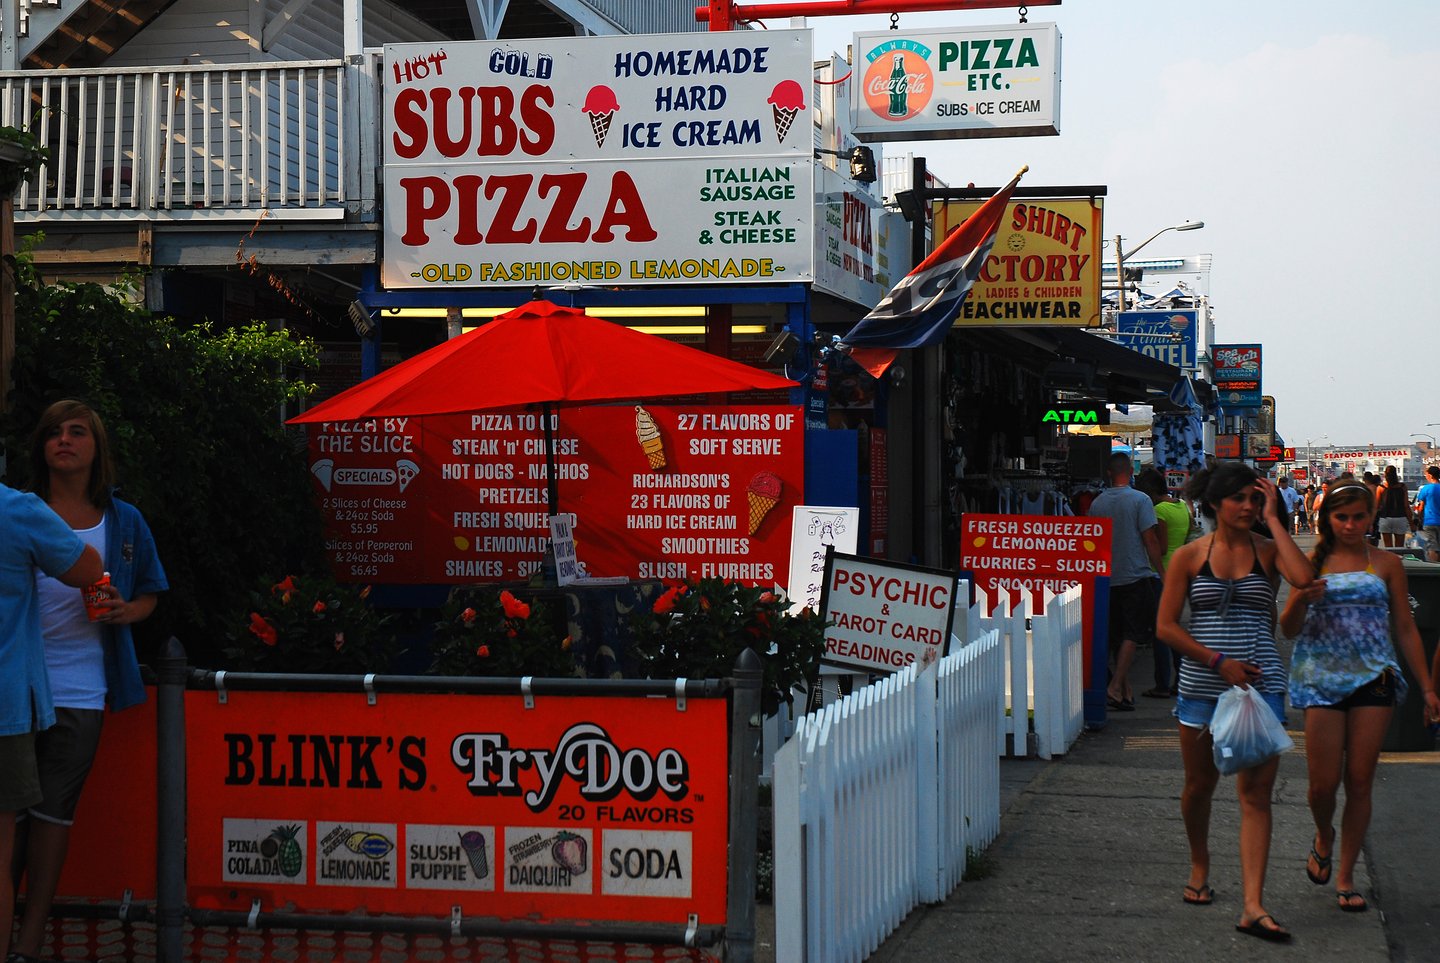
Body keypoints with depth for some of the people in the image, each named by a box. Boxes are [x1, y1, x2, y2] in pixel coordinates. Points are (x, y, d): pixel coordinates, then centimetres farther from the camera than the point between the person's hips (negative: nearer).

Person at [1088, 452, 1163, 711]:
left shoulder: (1097, 504, 5)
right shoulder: (1140, 500, -8)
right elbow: (1150, 540, -10)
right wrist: (1160, 572, -2)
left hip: (1108, 579, 4)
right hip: (1136, 575, -4)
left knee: (1118, 636, 11)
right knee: (1132, 634, -3)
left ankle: (1126, 691, 14)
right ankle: (1115, 687, -14)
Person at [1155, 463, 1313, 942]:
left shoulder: (1267, 550, 4)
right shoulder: (1189, 556, 1)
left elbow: (1303, 577, -19)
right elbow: (1166, 625, -2)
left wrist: (1273, 519, -11)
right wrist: (1219, 661, -11)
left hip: (1260, 684, 0)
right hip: (1202, 684, 0)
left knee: (1256, 792, -6)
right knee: (1200, 783, 14)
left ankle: (1253, 906, -9)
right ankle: (1200, 865, 42)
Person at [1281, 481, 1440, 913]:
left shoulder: (1386, 564, 6)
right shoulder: (1313, 564, 5)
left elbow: (1405, 629, 10)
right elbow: (1289, 629, 4)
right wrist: (1301, 600, -18)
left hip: (1374, 679, 0)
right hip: (1321, 678, 0)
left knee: (1359, 781, 1)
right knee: (1324, 782, -4)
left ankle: (1345, 875, 13)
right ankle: (1324, 836, 30)